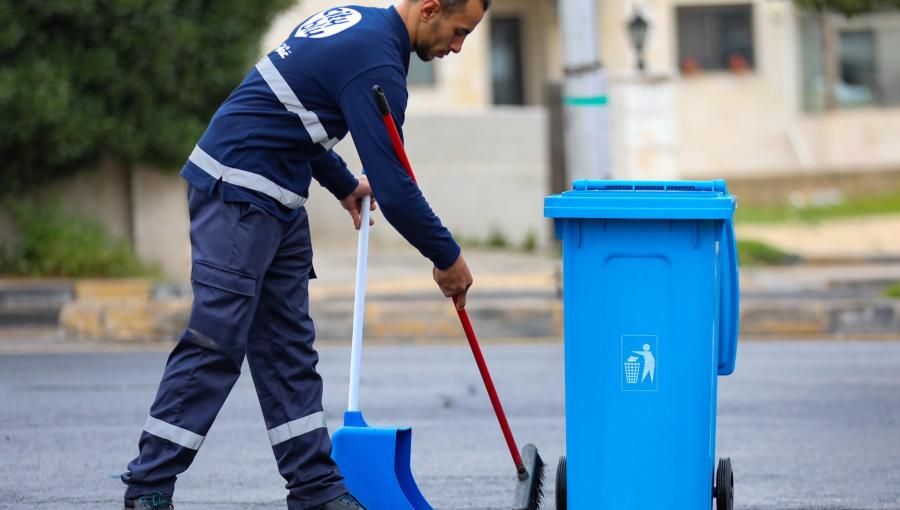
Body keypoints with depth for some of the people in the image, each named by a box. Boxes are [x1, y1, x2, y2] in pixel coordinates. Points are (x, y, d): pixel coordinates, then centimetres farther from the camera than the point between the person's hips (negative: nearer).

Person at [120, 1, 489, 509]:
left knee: (289, 347, 9)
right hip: (237, 198, -10)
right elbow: (394, 186, -19)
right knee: (216, 343, -8)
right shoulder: (376, 62, -19)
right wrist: (448, 258, -7)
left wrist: (344, 186, 29)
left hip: (277, 203, 10)